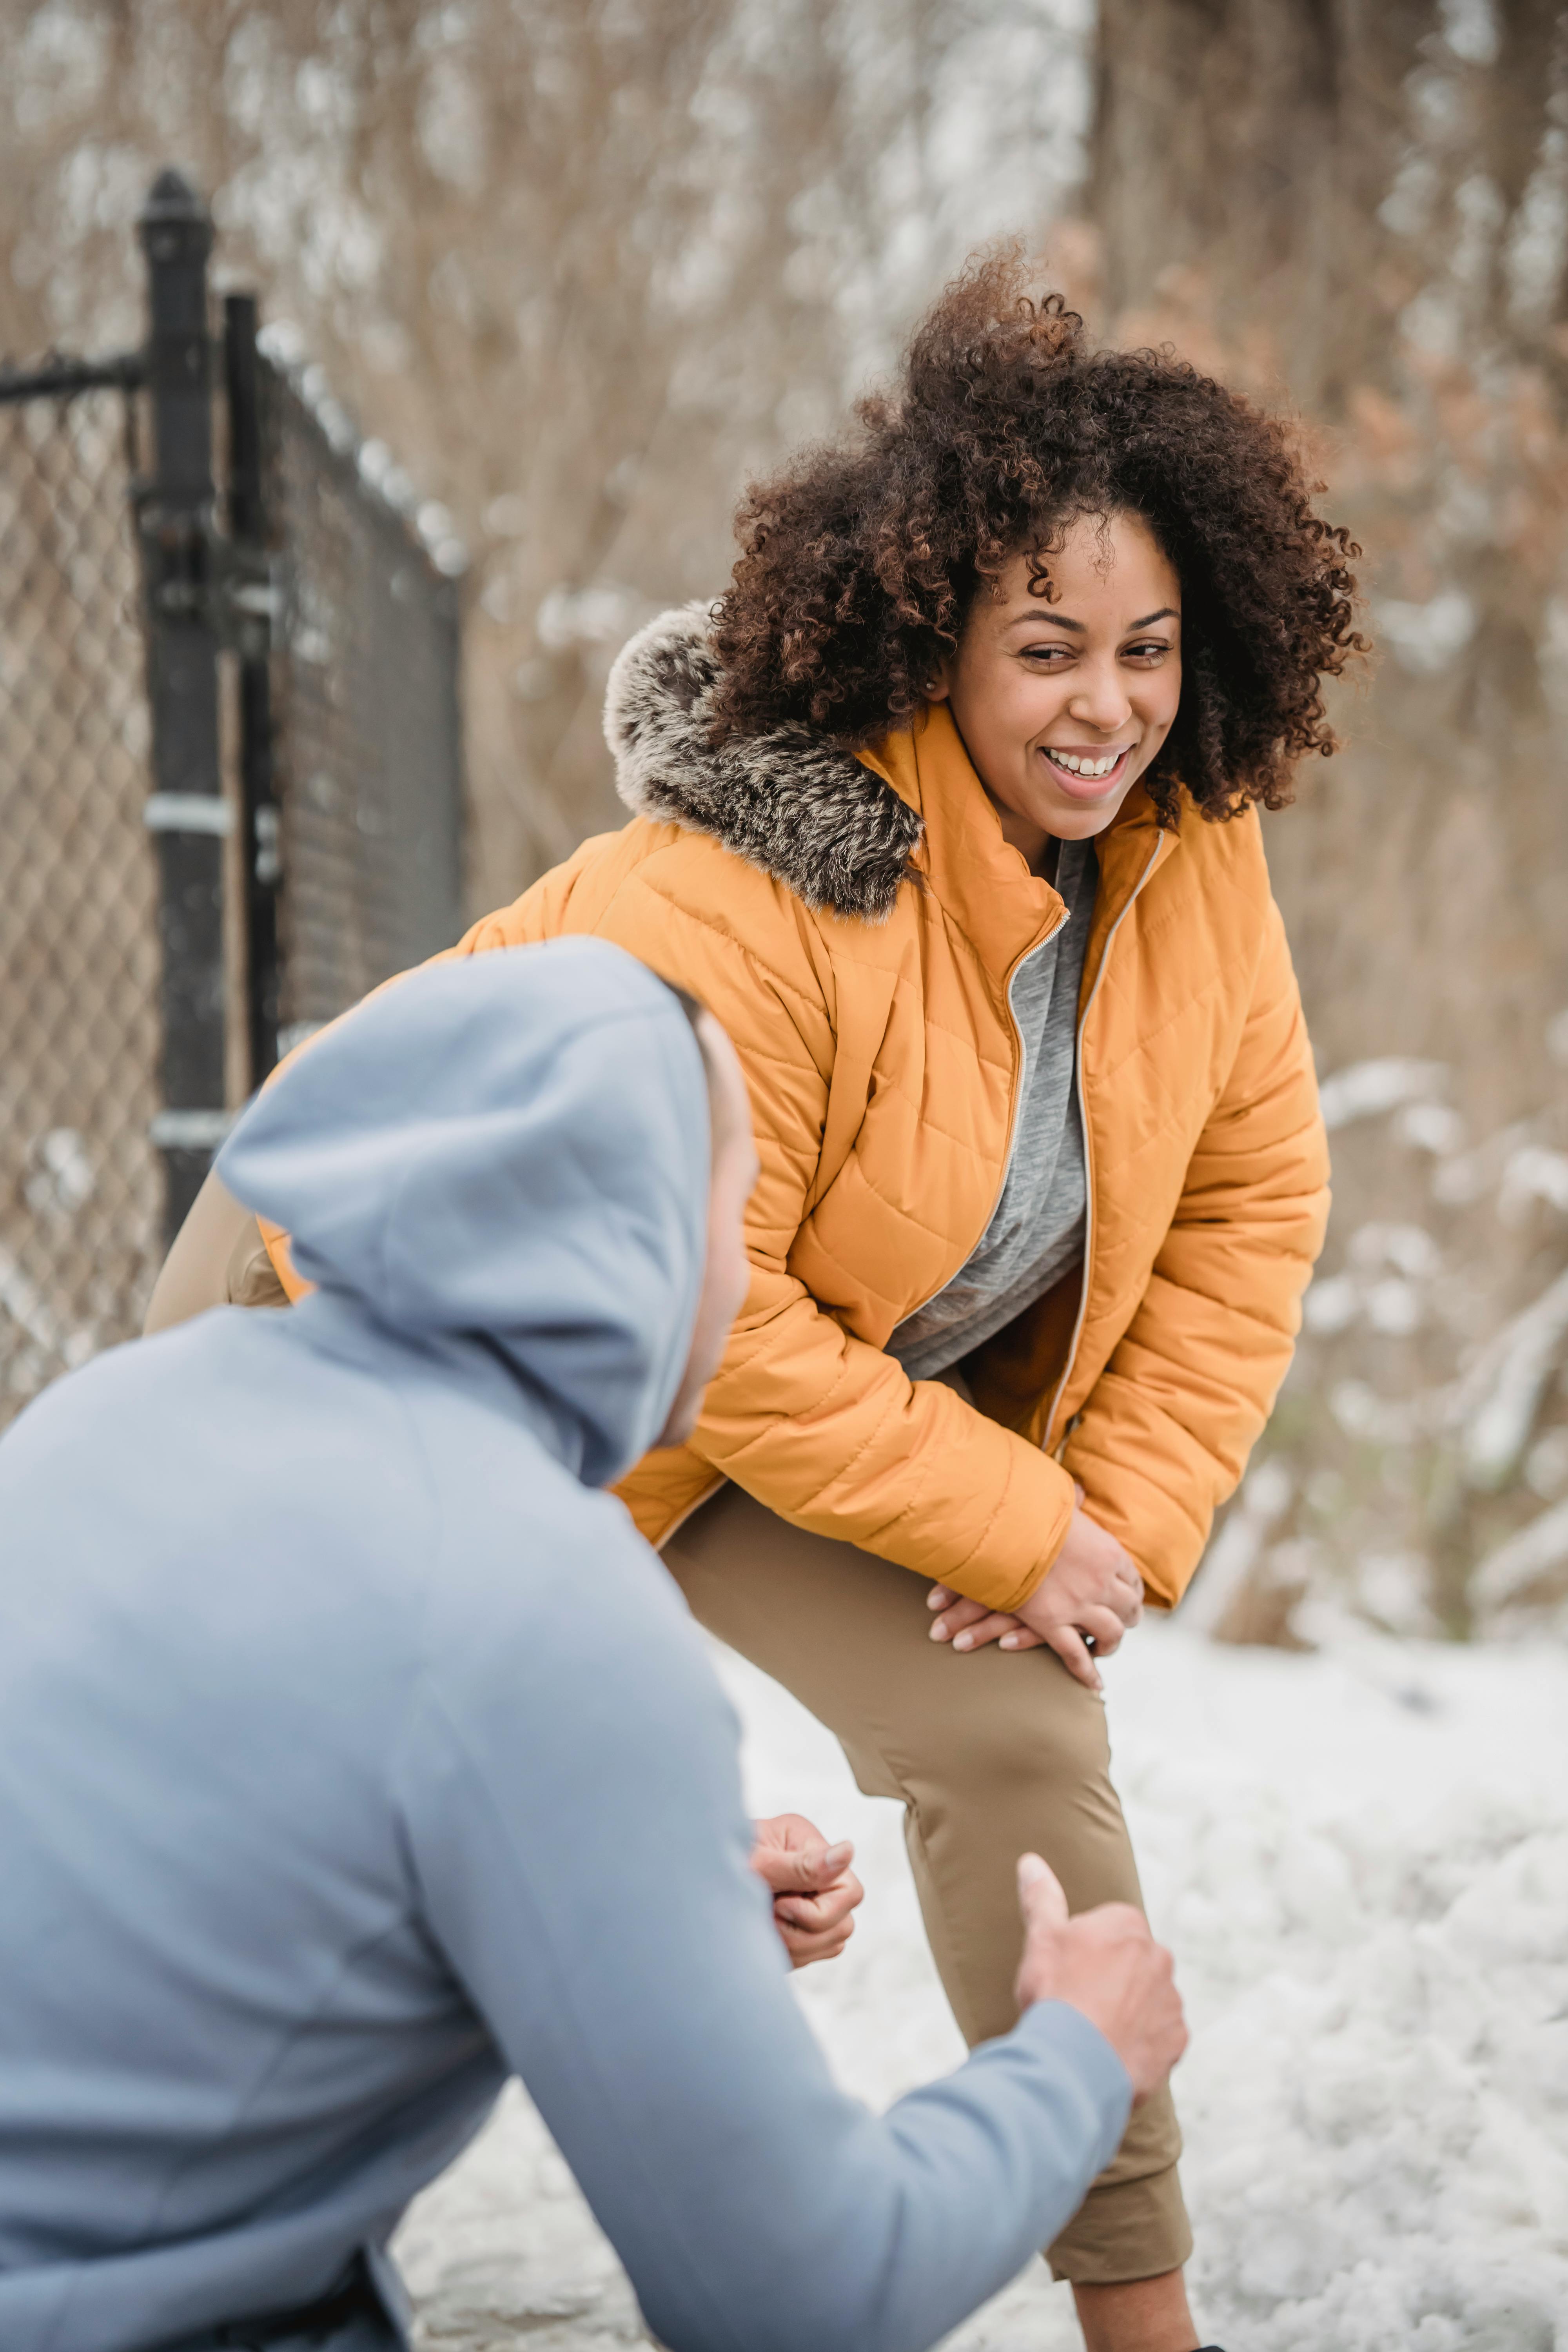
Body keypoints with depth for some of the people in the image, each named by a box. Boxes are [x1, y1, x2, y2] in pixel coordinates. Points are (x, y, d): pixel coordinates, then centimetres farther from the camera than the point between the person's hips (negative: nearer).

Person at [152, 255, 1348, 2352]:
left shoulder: (1191, 845, -14)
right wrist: (1013, 1529, -26)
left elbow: (1250, 1197, -4)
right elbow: (691, 1322, -32)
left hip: (837, 1382, 5)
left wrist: (1130, 1514, -13)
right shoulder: (731, 899, -36)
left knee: (1014, 1736, -9)